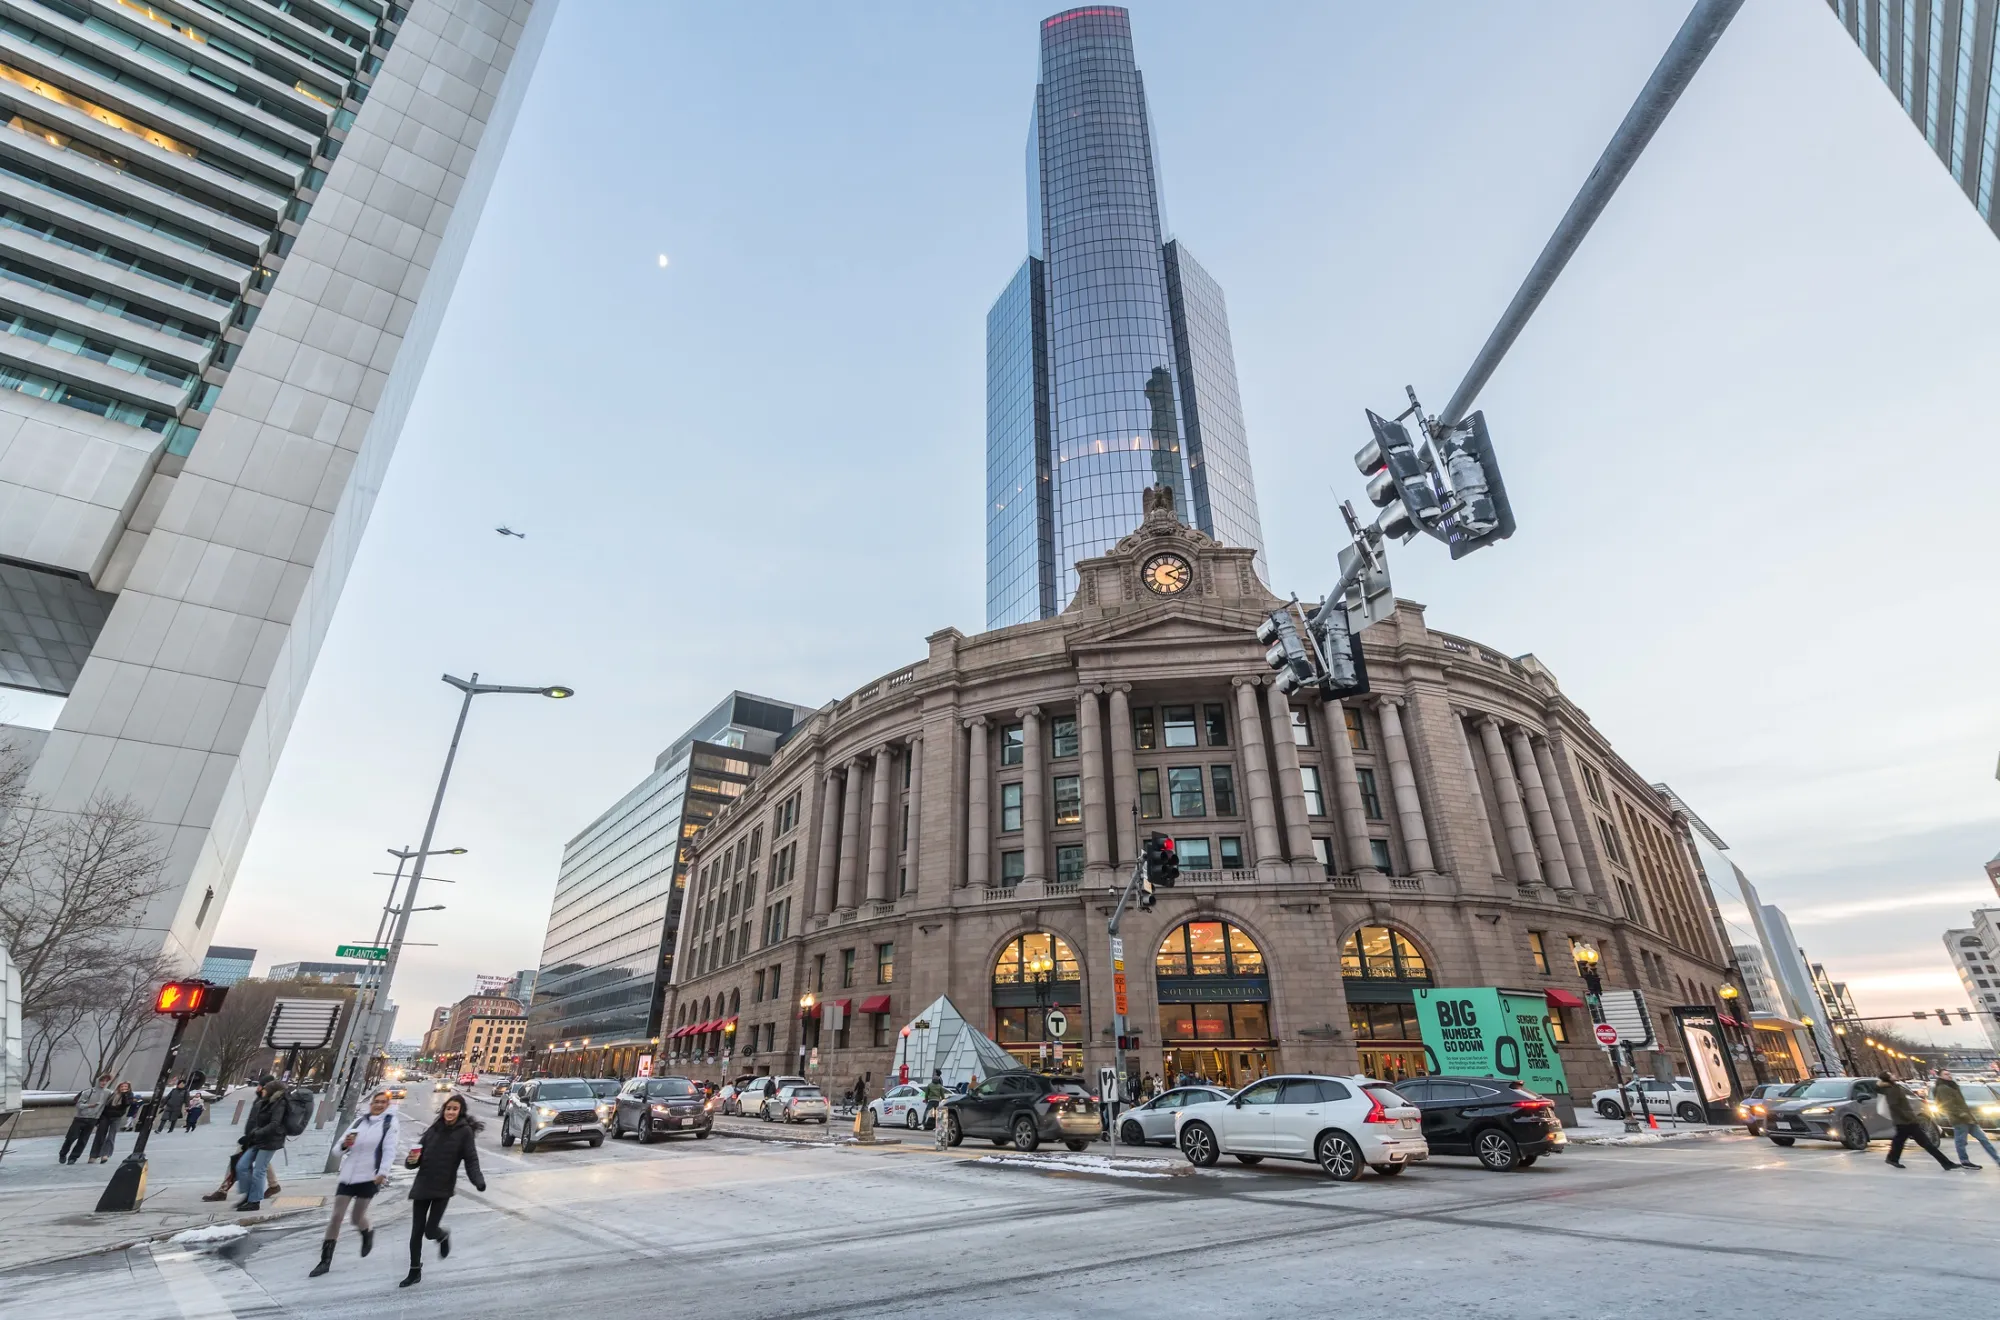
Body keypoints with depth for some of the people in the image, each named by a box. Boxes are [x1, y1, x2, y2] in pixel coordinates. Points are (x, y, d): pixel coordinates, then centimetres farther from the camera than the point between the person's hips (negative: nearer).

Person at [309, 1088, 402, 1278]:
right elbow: (340, 1149, 11)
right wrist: (345, 1144, -13)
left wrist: (383, 1172, -26)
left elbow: (390, 1150, -14)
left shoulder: (391, 1123, -6)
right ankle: (325, 1261, 11)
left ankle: (368, 1233, 35)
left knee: (357, 1218, 2)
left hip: (369, 1177, -4)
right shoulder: (359, 1121, 10)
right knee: (336, 1216, 0)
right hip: (347, 1176, 4)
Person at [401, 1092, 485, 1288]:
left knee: (430, 1231, -5)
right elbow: (419, 1153, 9)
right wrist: (412, 1160, -15)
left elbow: (471, 1160, -13)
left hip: (443, 1190, -4)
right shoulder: (434, 1129, 6)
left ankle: (443, 1235, 31)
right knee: (416, 1232, 9)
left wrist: (479, 1180, -28)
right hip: (422, 1186, 4)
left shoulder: (464, 1131, -8)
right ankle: (415, 1272, 28)